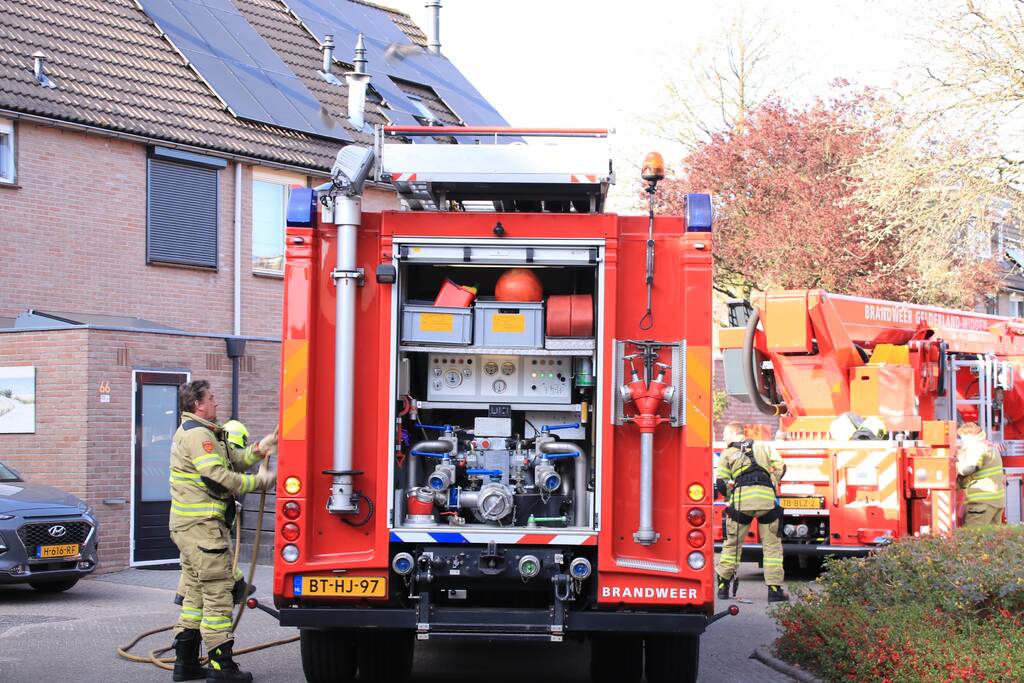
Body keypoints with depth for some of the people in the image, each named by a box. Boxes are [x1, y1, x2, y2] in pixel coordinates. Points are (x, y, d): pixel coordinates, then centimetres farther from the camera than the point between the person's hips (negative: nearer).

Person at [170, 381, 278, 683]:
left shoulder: (196, 432, 21)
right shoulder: (198, 435, -14)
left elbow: (234, 459, 17)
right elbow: (219, 478, -21)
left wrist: (260, 449, 0)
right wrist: (261, 481, -12)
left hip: (187, 526, 11)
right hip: (202, 525, -11)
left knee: (195, 592, 15)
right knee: (217, 592, -9)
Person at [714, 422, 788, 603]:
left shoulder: (727, 453, 15)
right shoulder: (762, 446, 23)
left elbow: (721, 483, 6)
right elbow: (779, 467, 12)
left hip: (741, 500, -1)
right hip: (767, 499, 1)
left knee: (732, 543, 11)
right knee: (772, 545, 5)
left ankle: (723, 586, 14)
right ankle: (775, 589, -1)